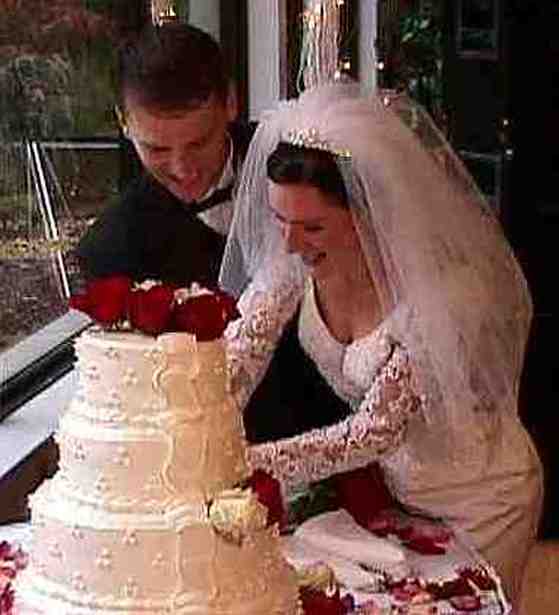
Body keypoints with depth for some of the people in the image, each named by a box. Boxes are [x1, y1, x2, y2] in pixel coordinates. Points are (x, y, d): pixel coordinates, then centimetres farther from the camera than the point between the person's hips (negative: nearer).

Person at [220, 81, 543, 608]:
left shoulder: (443, 283, -33)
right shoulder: (297, 254, -18)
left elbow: (376, 430, -30)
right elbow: (237, 355, -19)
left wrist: (250, 463, -34)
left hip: (475, 498, -5)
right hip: (380, 478, 5)